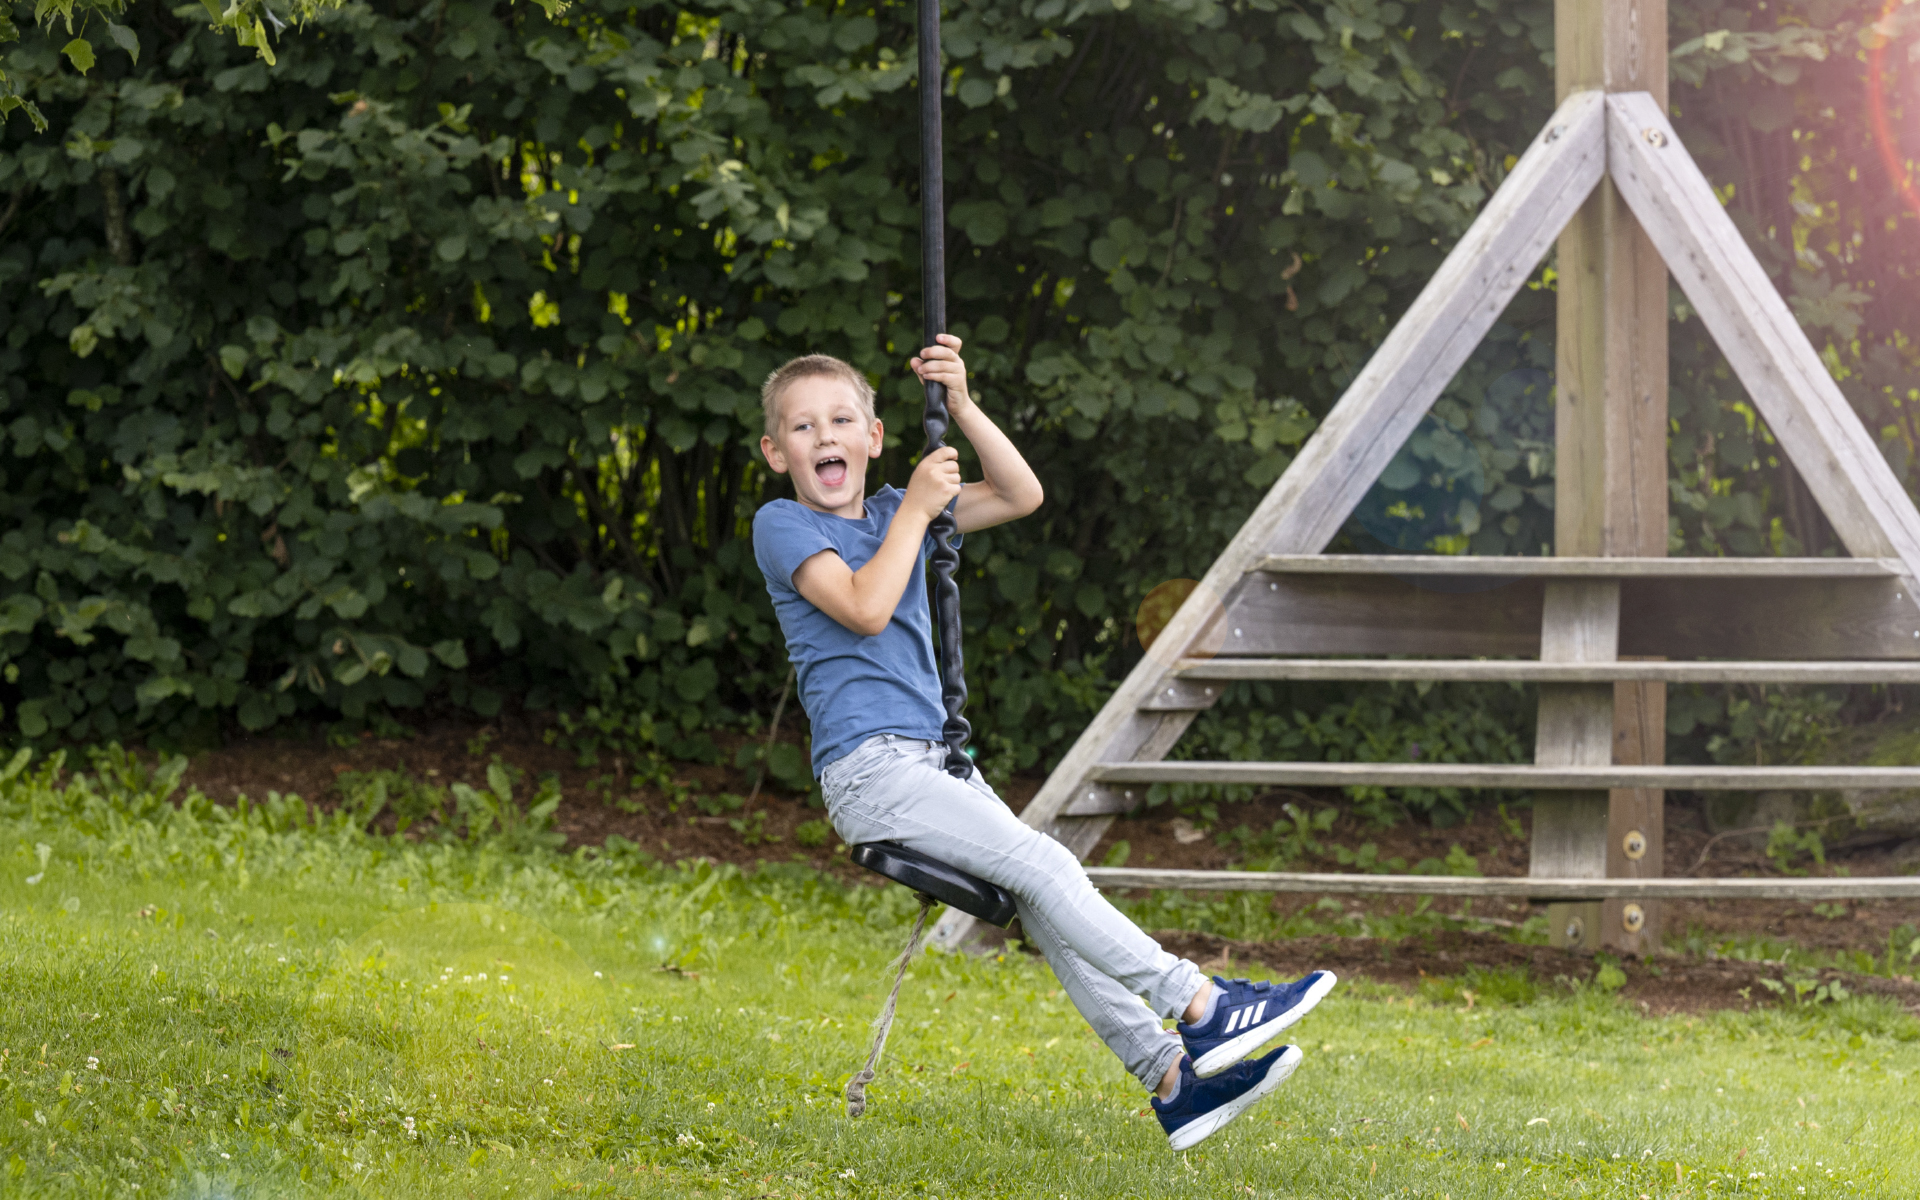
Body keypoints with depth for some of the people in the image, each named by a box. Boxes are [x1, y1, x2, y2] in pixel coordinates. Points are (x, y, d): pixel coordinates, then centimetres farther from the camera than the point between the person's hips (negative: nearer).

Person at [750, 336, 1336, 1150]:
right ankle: (1200, 1008, -23)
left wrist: (961, 407, -1)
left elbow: (1022, 496, 10)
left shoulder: (894, 514, 18)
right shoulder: (781, 527, -2)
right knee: (1042, 866, -19)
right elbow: (865, 607, -19)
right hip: (866, 770, -7)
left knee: (1044, 905, -5)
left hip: (933, 763, 7)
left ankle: (1170, 1077, -9)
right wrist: (916, 510, -11)